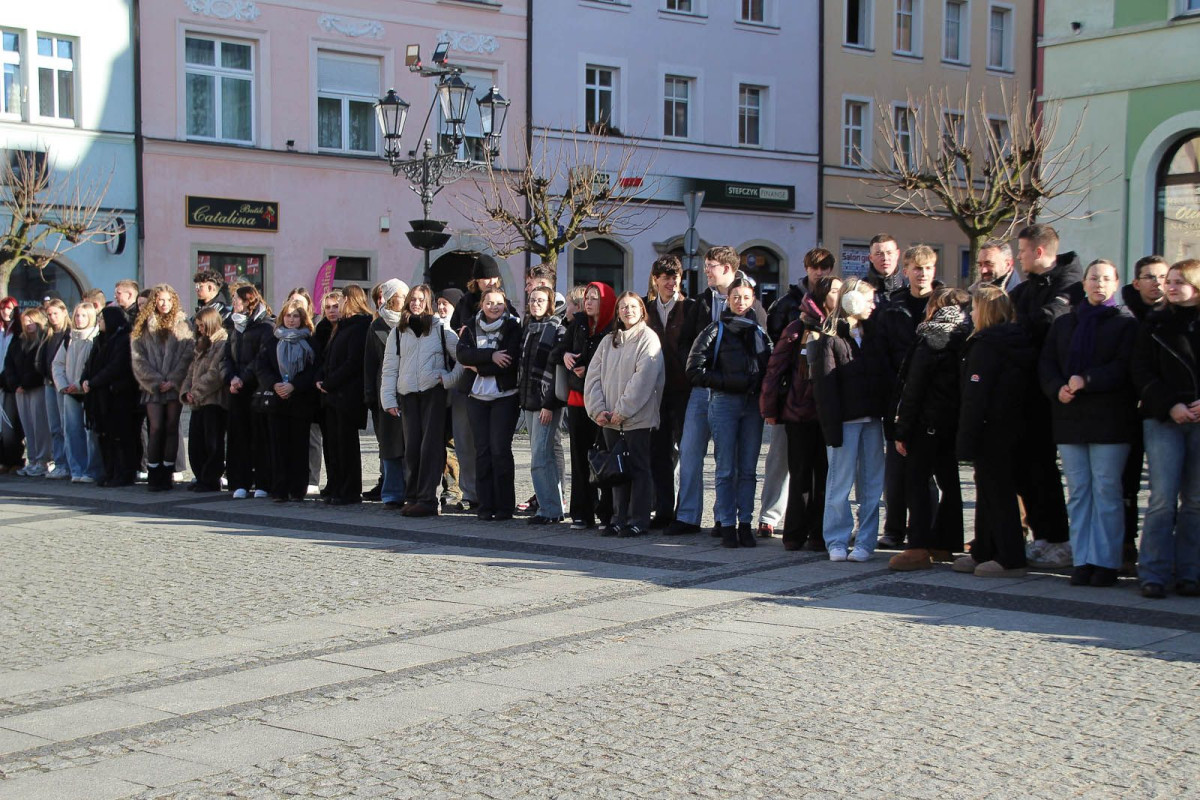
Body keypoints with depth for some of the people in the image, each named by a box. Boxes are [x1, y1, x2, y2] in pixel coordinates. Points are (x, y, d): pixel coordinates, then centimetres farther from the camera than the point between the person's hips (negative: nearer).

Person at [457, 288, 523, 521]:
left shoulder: (513, 327, -1)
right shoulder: (471, 327, 10)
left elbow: (510, 360, -14)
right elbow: (461, 353, -7)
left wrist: (478, 366, -8)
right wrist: (490, 356, -20)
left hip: (505, 395, -4)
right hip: (477, 396, 4)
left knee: (500, 449, -8)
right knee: (482, 450, 3)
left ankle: (504, 506, -1)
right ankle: (485, 506, 7)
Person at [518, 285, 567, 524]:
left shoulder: (557, 330, -8)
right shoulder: (528, 329, 15)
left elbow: (558, 370, -14)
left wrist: (549, 405, -19)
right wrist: (521, 398, 13)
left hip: (548, 402, -8)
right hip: (529, 401, 8)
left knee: (540, 457, -11)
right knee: (544, 456, 10)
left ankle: (550, 509, -6)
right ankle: (554, 507, 16)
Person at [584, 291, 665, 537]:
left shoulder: (648, 339, -4)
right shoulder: (608, 341, 15)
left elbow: (643, 378, -13)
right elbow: (593, 376, 8)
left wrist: (623, 410, -15)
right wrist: (598, 410, -5)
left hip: (637, 418, -6)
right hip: (609, 420, 6)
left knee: (638, 468, -1)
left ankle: (638, 521, 3)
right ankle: (620, 519, 15)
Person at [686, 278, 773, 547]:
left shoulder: (760, 333, 14)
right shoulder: (716, 331, 2)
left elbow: (768, 370, 19)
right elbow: (695, 371, -5)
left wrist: (760, 385, -2)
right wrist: (727, 381, -12)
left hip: (753, 404, 3)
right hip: (724, 402, -3)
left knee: (748, 469, 5)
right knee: (726, 470, -1)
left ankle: (745, 524, 10)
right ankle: (727, 526, 4)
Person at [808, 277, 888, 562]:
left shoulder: (870, 335, 15)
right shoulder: (830, 338, -4)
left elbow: (883, 377, 13)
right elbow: (824, 385, -9)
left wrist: (885, 414, 2)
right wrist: (832, 427, -16)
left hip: (872, 420, 6)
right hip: (845, 420, -6)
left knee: (871, 484, 5)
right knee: (840, 482, 0)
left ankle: (865, 541, 11)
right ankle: (837, 541, 9)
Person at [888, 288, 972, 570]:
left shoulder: (931, 340, -12)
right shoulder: (966, 338, 5)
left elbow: (913, 389, -13)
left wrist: (902, 430, -10)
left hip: (929, 421, -7)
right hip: (955, 421, 7)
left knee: (917, 480, -4)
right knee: (949, 482, 14)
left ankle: (918, 549, -10)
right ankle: (944, 545, 19)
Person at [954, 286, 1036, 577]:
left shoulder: (985, 345, -16)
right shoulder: (1018, 342, 11)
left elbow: (974, 397, -20)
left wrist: (966, 440, -18)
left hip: (992, 431, -9)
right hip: (1014, 430, 9)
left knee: (996, 493, -3)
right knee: (996, 491, 15)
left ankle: (1010, 559, -1)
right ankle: (984, 553, 23)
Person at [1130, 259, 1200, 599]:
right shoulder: (1155, 325, 9)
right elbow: (1142, 373, 3)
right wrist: (1170, 406, -10)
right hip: (1163, 421, 0)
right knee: (1163, 499, -7)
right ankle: (1153, 574, -2)